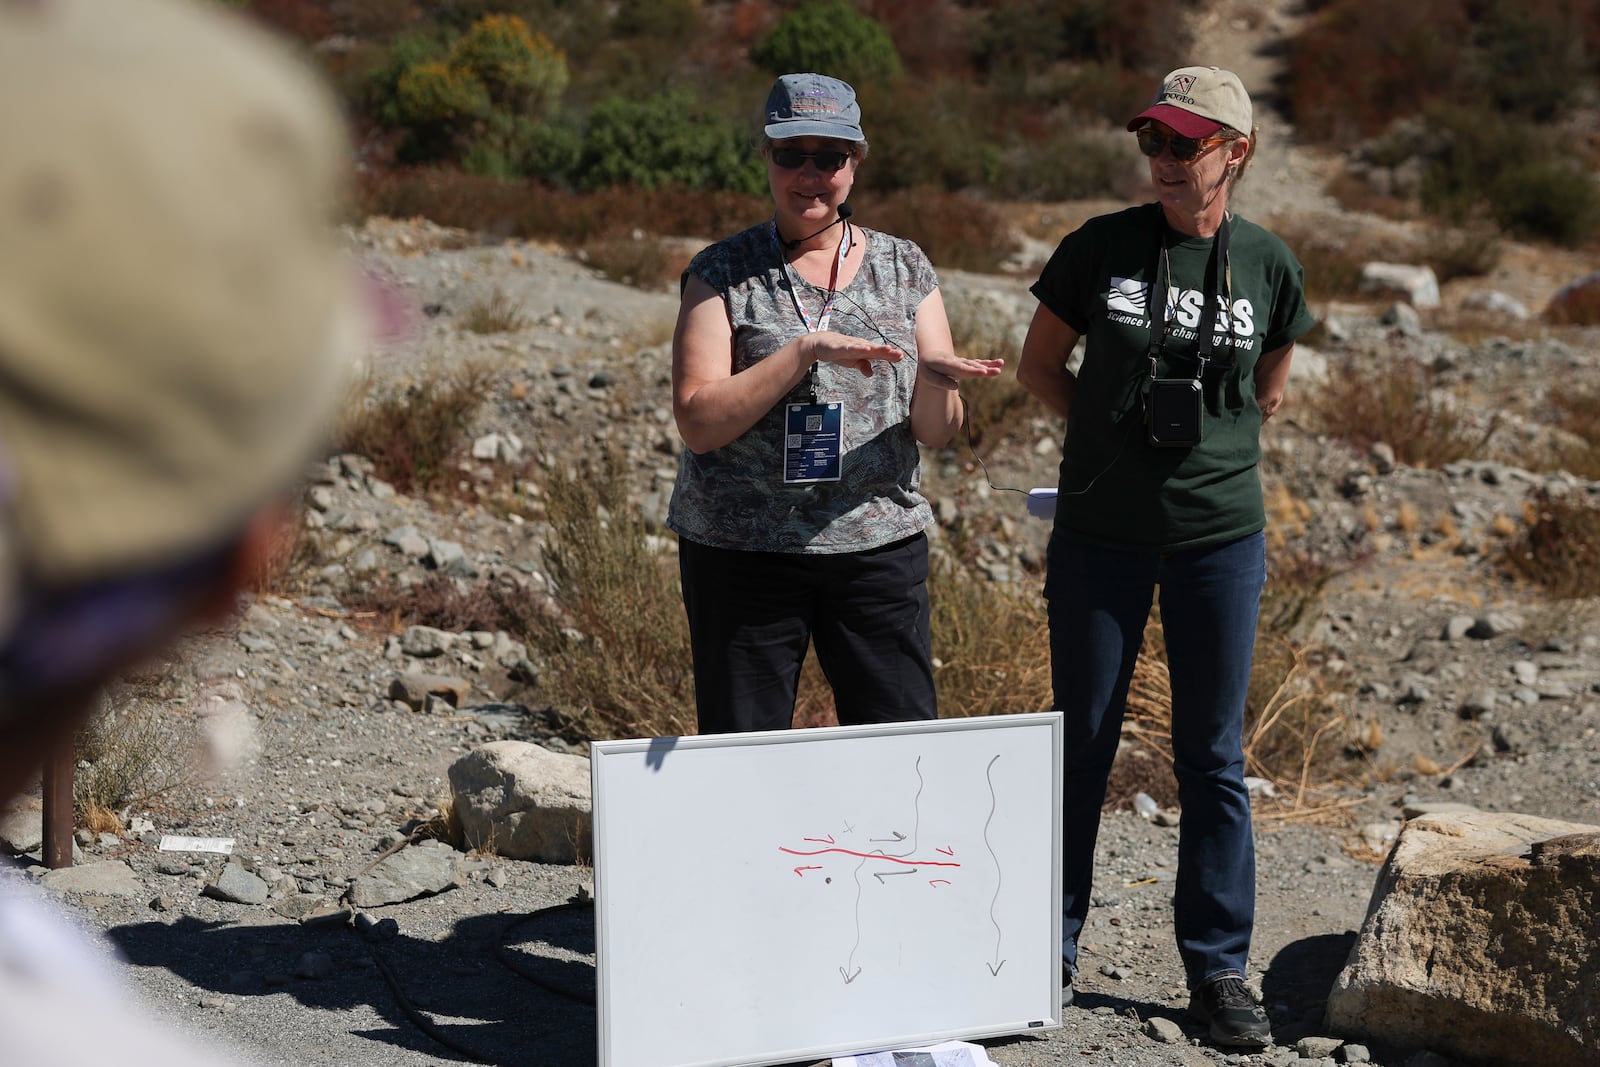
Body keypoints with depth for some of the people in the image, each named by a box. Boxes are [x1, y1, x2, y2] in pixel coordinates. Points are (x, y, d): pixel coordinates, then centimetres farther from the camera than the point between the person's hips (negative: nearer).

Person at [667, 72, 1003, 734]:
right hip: (743, 549, -2)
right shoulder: (722, 274, 0)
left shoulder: (903, 268, 8)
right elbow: (699, 423, -11)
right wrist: (805, 350, -19)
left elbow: (935, 431, 5)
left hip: (880, 543, 2)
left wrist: (934, 379, -17)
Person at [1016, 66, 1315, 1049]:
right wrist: (1120, 433, 6)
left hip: (1221, 535, 0)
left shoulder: (1268, 265, -1)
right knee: (1081, 744, 7)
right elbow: (1041, 365, 9)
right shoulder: (1101, 248, -3)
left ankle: (1219, 969, 16)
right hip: (1100, 533, 0)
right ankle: (1050, 951, 20)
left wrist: (1208, 448, 10)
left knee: (1214, 754, 6)